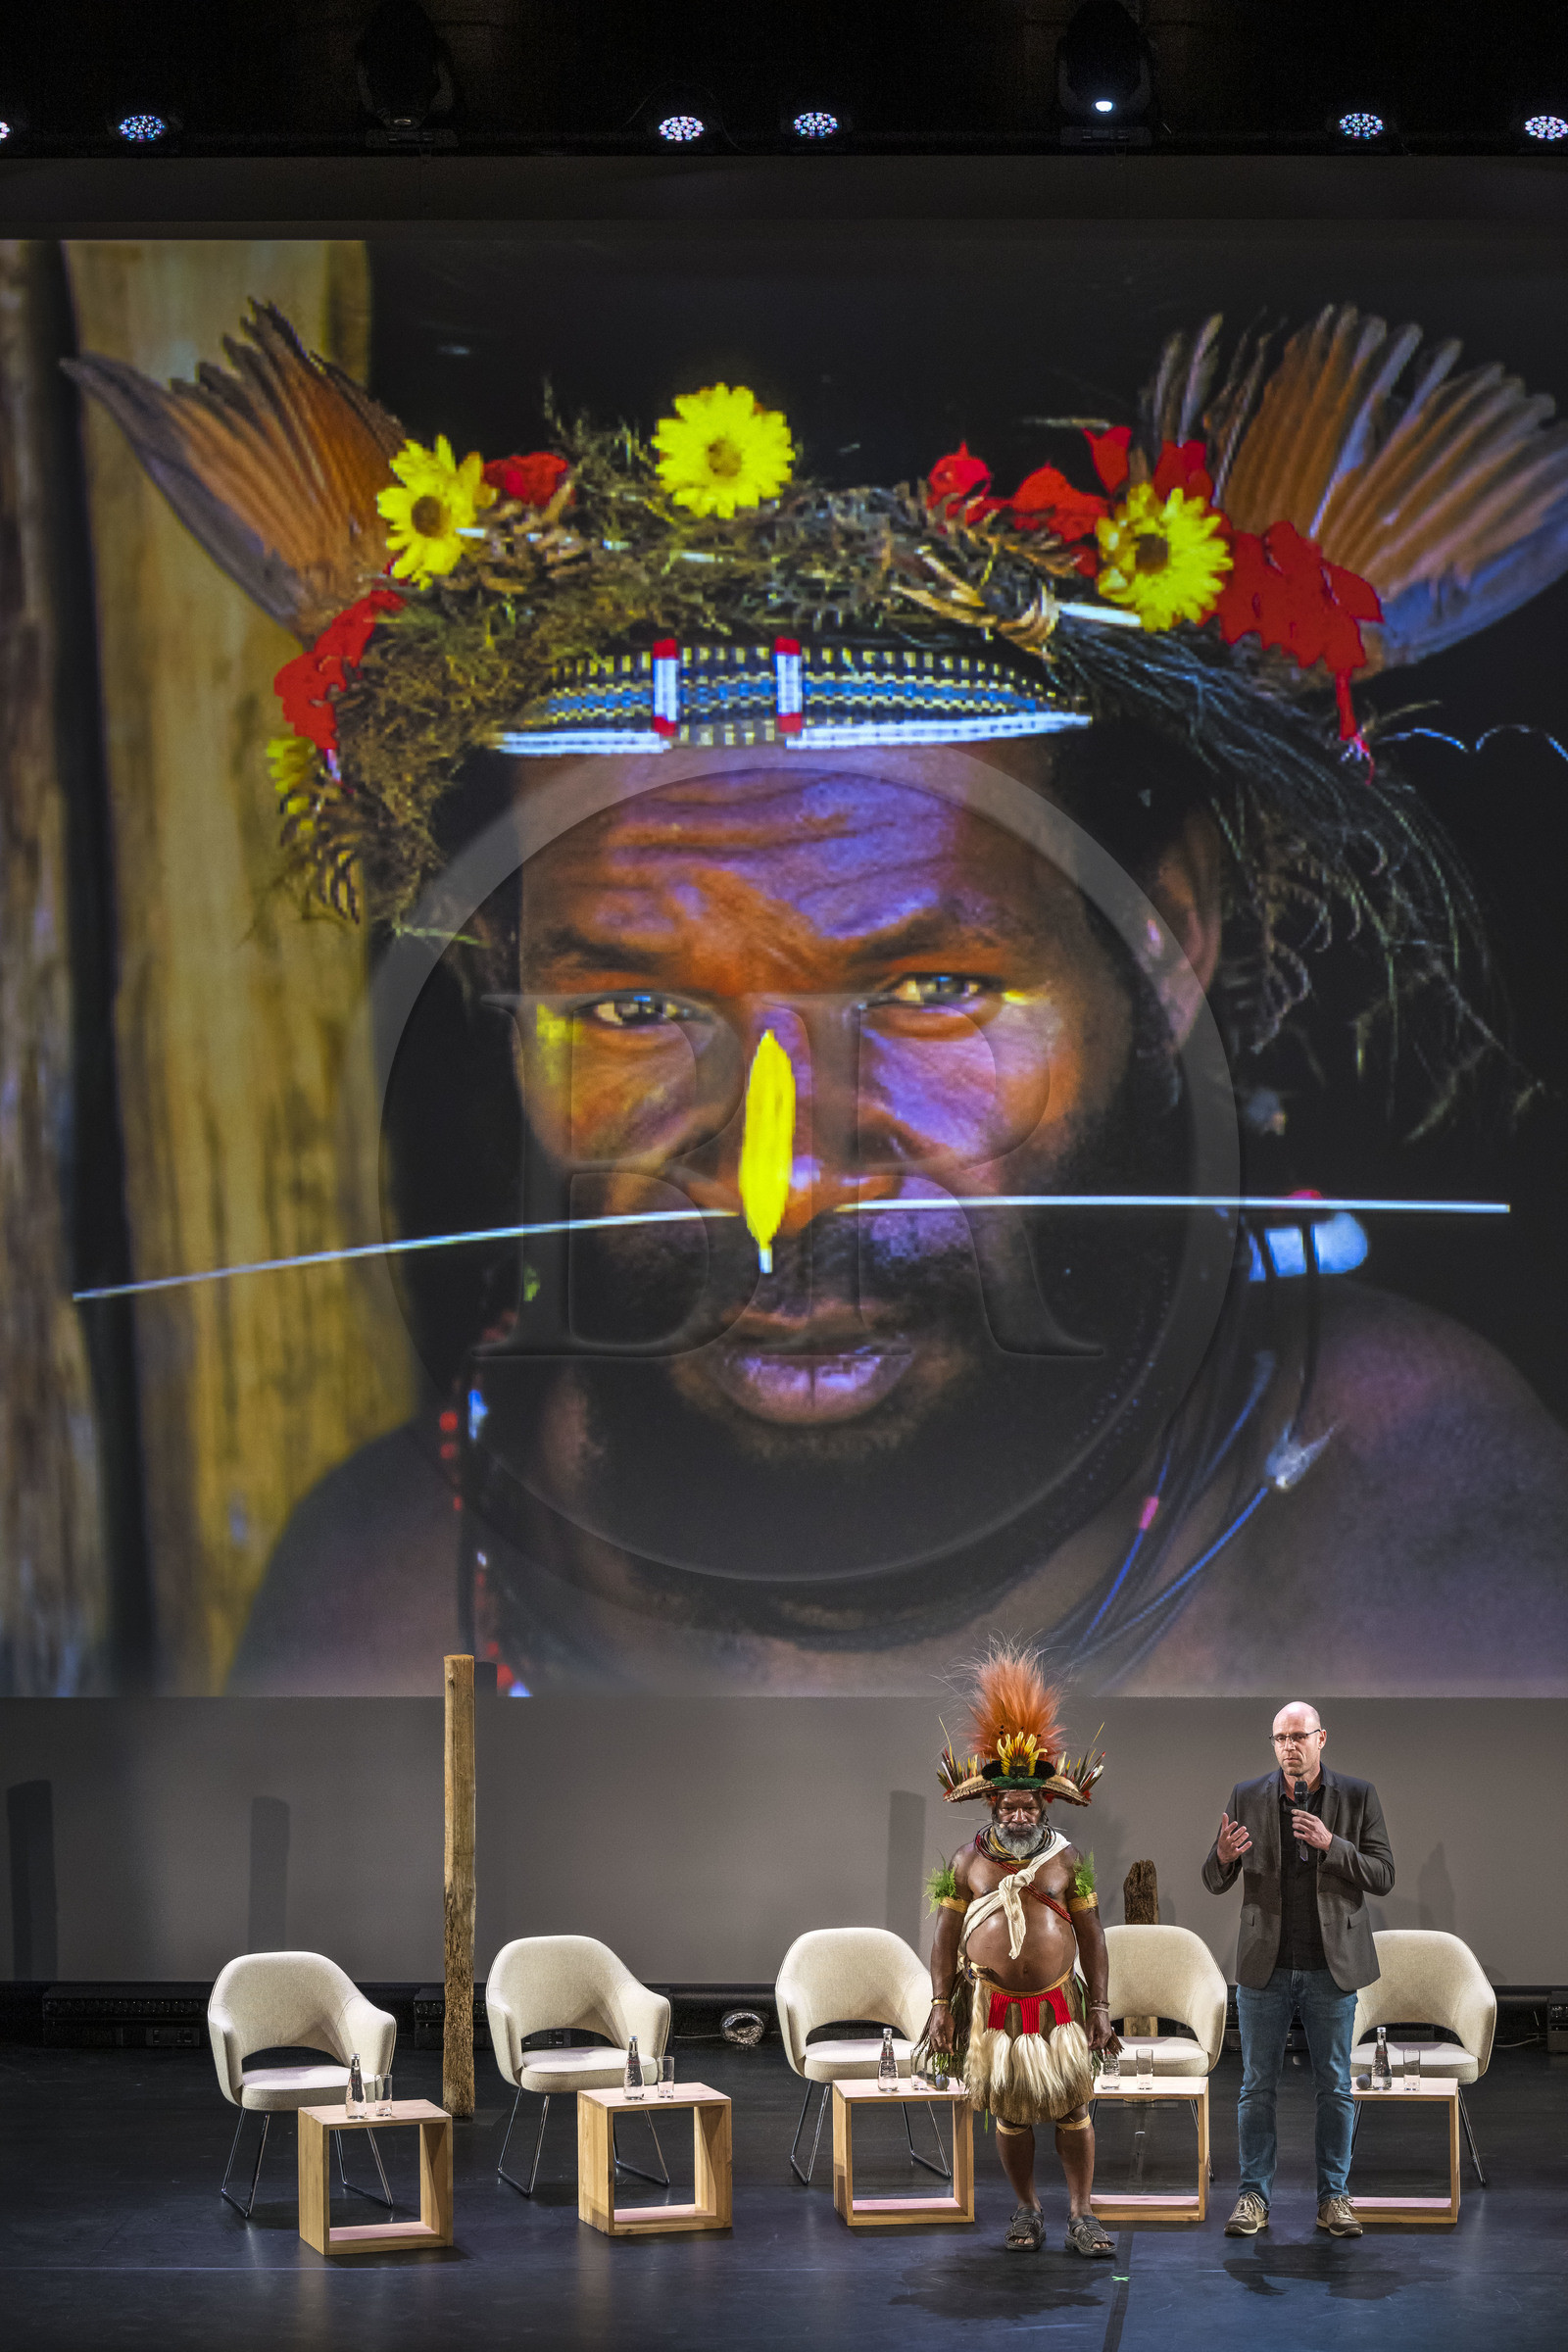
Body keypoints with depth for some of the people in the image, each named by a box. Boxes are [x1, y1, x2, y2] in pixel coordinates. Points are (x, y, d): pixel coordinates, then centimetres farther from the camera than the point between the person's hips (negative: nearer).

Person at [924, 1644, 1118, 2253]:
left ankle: (1080, 2215, 4)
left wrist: (1099, 2009, -2)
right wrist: (940, 2006, 0)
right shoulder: (967, 1864, 2)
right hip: (995, 2007, 0)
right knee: (1010, 2114, 7)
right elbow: (945, 1939, 5)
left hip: (1059, 2004, 0)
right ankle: (1026, 2209, 21)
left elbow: (1091, 1937, 2)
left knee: (1072, 2109, -2)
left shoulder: (1068, 1860, 0)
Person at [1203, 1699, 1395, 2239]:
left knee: (1335, 2087, 6)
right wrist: (1223, 1856, -19)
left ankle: (1333, 2196, 16)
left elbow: (1383, 1875, -4)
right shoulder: (1247, 1796, 3)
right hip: (1265, 1967, 1)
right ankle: (1254, 2195, 12)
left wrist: (1332, 1845, -20)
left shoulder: (1357, 1796, 0)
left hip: (1331, 1968, -1)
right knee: (1257, 2087, 4)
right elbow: (1214, 1883, 4)